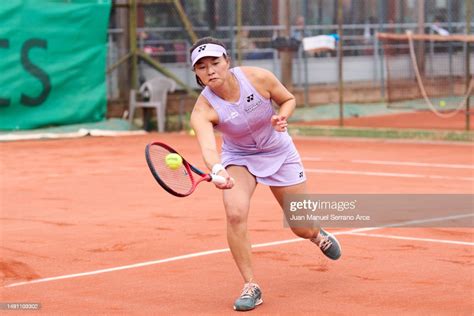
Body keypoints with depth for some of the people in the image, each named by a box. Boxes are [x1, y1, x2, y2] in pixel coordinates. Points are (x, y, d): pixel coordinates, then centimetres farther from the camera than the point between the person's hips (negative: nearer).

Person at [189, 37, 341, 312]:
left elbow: (289, 99, -6)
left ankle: (317, 234, 49)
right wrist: (217, 171, -67)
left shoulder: (259, 78, -25)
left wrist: (282, 117, -28)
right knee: (235, 214, -28)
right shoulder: (203, 110, -28)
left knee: (303, 229, 7)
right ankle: (251, 287, -12)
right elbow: (208, 148, -45)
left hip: (280, 154, 1)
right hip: (239, 158, -1)